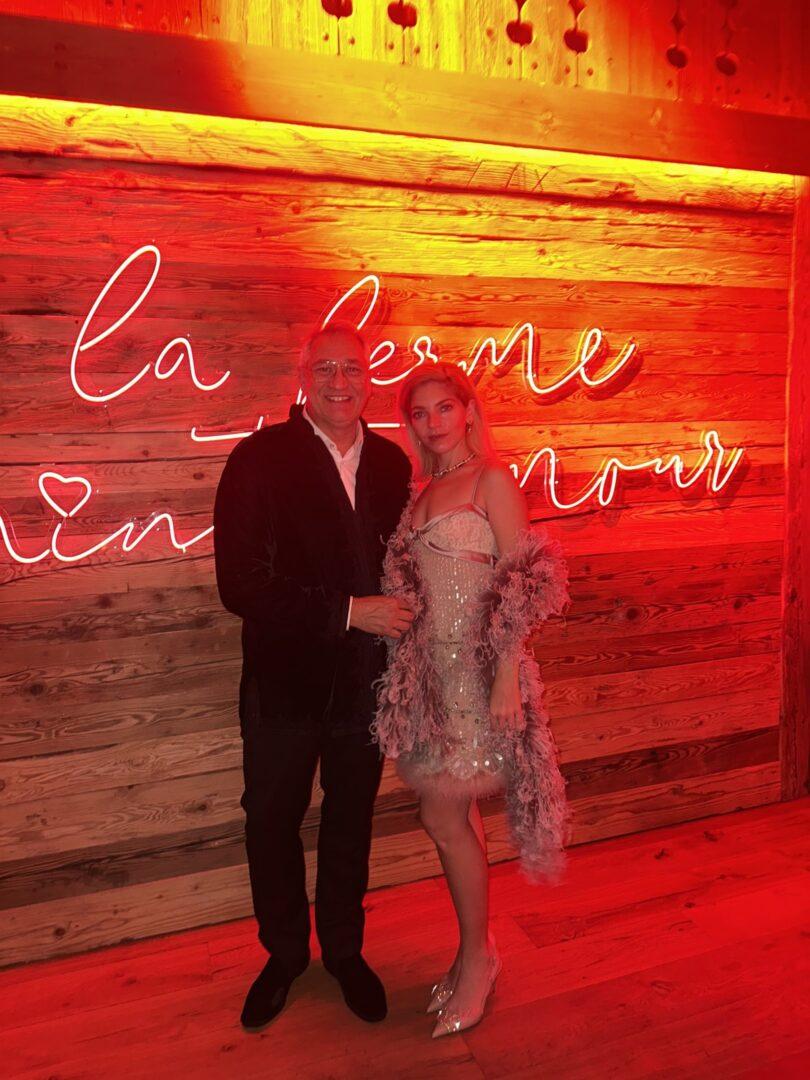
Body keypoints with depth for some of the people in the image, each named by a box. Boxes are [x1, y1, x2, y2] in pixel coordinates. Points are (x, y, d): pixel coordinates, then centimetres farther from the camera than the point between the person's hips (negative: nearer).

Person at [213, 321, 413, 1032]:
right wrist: (349, 612, -23)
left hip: (365, 683, 3)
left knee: (351, 822, 21)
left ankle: (344, 949, 46)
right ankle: (285, 953, 44)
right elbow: (241, 586, -20)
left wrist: (397, 623, -5)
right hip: (286, 683, -2)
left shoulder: (391, 463, 0)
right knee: (272, 825, 16)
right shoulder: (260, 458, -14)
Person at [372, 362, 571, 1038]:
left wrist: (507, 677, -18)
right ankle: (477, 952, 31)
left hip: (478, 666, -6)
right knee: (457, 816, 13)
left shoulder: (494, 481, -7)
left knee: (442, 816, -3)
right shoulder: (422, 492, 13)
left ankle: (476, 955, 20)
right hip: (429, 664, 6)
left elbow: (522, 587, -12)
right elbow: (411, 588, 13)